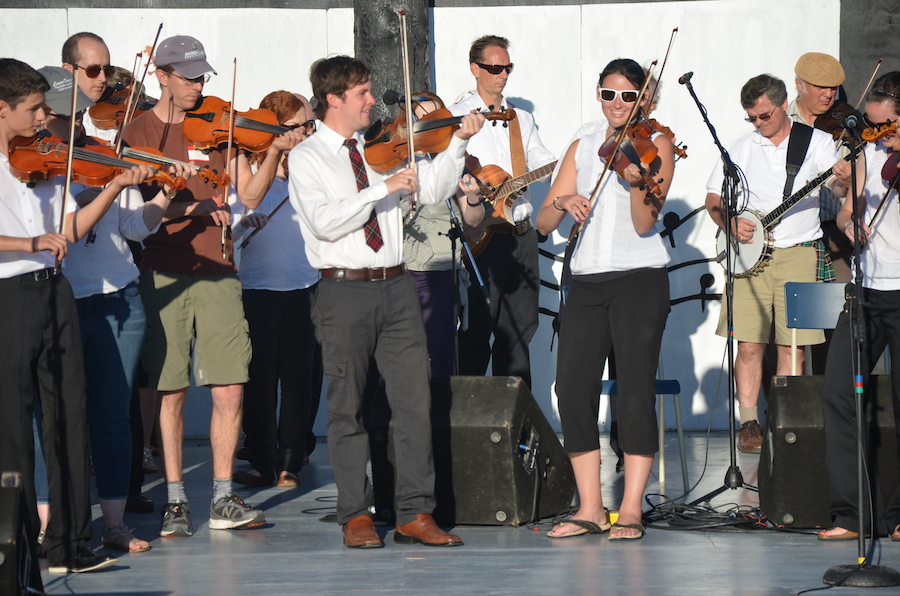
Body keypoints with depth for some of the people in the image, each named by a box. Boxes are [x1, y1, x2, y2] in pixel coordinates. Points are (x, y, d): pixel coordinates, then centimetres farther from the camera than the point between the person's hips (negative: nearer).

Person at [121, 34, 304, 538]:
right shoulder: (139, 132, 3)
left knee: (230, 390, -3)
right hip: (162, 274, -2)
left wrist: (275, 153, -10)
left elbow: (250, 195, 5)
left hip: (217, 271, 2)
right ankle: (176, 502, 9)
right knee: (172, 392, 1)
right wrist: (190, 206, -21)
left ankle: (224, 499, 7)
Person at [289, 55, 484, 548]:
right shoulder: (306, 157, -1)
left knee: (415, 400, -1)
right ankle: (356, 516, 10)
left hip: (396, 288, 4)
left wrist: (458, 143, -3)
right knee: (348, 407, 2)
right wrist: (383, 188, -18)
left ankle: (414, 513, 2)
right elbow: (324, 221, -15)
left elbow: (433, 187, 10)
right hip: (345, 290, -4)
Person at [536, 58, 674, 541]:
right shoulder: (583, 149, 14)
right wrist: (563, 202, -12)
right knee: (572, 384, -5)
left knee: (635, 385, -9)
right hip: (588, 281, 4)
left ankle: (631, 509, -7)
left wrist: (637, 184, -28)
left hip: (640, 278, -4)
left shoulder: (655, 145, 2)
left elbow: (645, 224, -10)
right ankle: (590, 508, 2)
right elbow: (544, 224, 9)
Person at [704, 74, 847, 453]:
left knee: (792, 345, -3)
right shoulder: (740, 149, 11)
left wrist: (842, 179, -31)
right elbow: (713, 199, 13)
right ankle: (748, 423, 2)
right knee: (749, 343, -5)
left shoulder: (817, 142, 5)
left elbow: (838, 187, -6)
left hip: (799, 253, -1)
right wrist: (731, 223, -7)